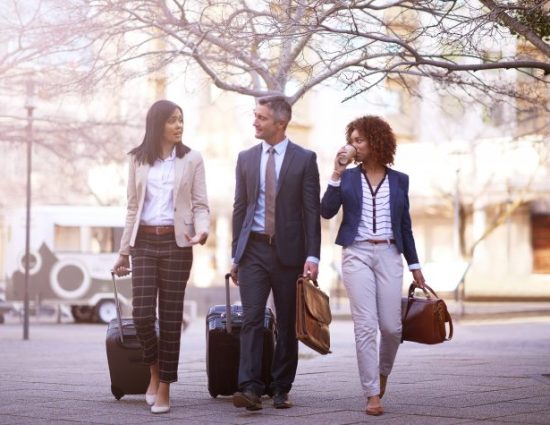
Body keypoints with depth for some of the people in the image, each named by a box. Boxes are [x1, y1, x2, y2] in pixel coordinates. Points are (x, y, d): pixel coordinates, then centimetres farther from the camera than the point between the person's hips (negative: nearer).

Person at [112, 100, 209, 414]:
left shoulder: (192, 159, 3)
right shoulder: (138, 160, 8)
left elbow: (200, 204, 1)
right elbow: (133, 208, 12)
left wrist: (203, 230, -20)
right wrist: (124, 250, 10)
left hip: (176, 243, -1)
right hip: (144, 241, 1)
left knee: (171, 316, 0)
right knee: (142, 313, -7)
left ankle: (164, 388, 8)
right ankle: (155, 371, 20)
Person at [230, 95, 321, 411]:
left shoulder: (304, 159, 0)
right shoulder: (246, 158, 10)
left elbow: (312, 211, -3)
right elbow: (240, 208, 13)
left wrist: (312, 256, -11)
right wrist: (235, 254, 10)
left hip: (289, 251, -2)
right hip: (254, 249, 2)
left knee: (288, 324, 5)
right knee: (252, 319, -9)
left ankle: (281, 388, 16)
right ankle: (250, 388, -14)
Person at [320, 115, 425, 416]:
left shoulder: (399, 180, 10)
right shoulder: (348, 177, 7)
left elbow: (405, 225, 14)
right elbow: (327, 211, -5)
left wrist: (414, 264, 13)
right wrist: (336, 175, -12)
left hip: (388, 255, 1)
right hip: (357, 254, -1)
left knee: (392, 326, -1)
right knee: (365, 326, -8)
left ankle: (383, 370, 30)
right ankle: (372, 394, -3)